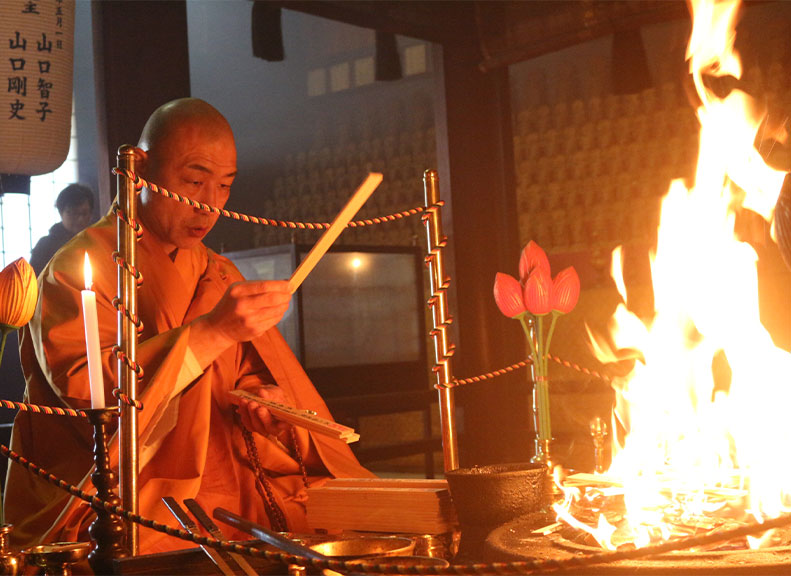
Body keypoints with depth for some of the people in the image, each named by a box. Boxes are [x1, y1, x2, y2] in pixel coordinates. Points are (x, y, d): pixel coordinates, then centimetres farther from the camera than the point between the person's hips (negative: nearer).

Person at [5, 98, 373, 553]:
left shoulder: (220, 275, 18)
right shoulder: (78, 268, -4)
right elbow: (86, 393, -18)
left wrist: (261, 397, -3)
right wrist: (211, 331, -27)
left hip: (224, 486, 6)